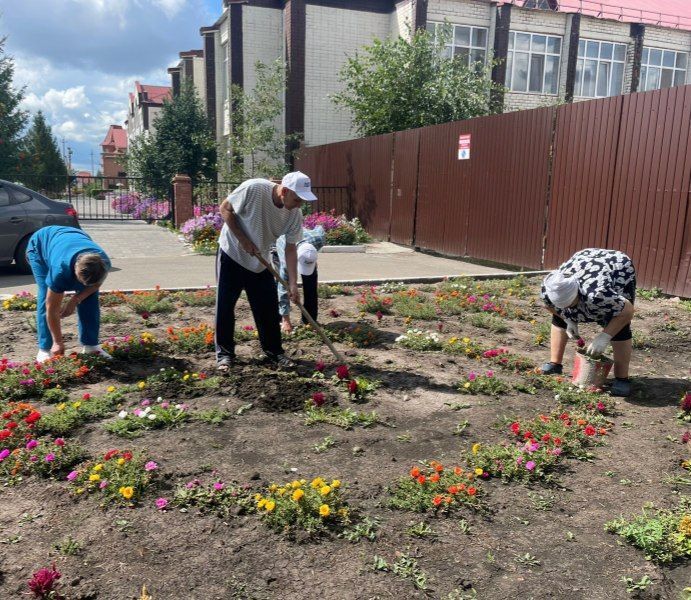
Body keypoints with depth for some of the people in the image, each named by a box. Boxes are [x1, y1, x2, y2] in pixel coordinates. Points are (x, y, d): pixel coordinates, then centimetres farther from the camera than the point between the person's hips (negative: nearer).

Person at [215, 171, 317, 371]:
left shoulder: (295, 215, -15)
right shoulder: (253, 189, -28)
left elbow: (290, 248, -7)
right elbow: (225, 209, -16)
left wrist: (293, 284, -12)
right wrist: (244, 241, -21)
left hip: (261, 263, 4)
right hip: (231, 256, -4)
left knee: (268, 309, 4)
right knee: (225, 306, 1)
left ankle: (274, 352, 19)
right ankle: (224, 353, 15)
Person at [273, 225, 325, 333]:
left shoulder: (319, 239, -41)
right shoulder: (287, 257, -47)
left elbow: (320, 228, -13)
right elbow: (284, 289, -41)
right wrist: (286, 319, -40)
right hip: (280, 248, -3)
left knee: (311, 284, -7)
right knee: (281, 284, -18)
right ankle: (279, 320, -5)